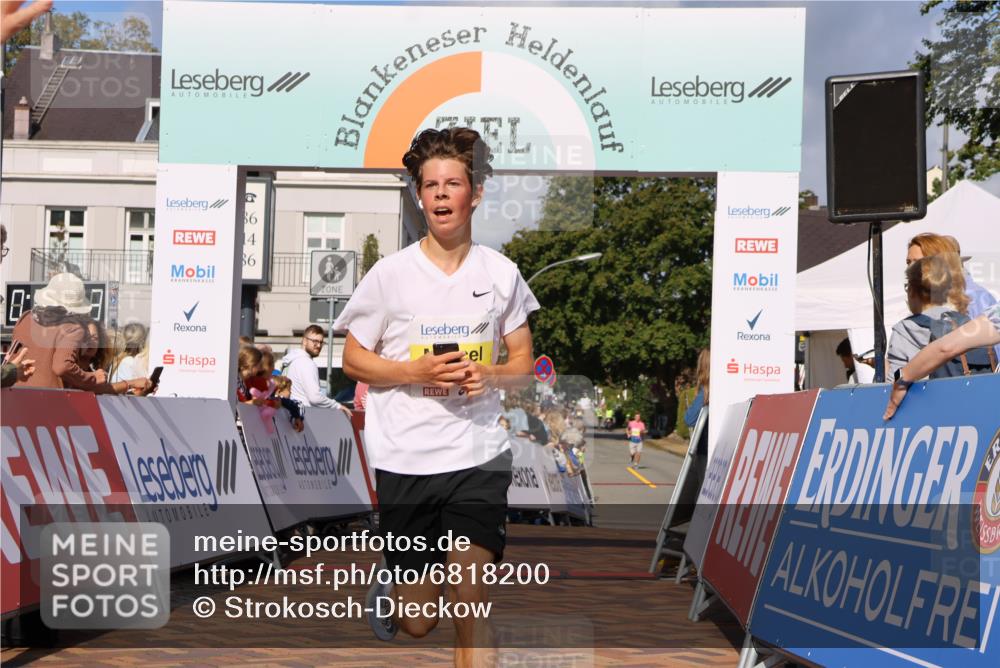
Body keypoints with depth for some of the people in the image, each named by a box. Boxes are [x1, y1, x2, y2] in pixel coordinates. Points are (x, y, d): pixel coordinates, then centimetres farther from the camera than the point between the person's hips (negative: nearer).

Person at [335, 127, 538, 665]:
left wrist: (492, 376, -13)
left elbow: (523, 363, 10)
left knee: (471, 602, -10)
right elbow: (352, 359, 2)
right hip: (405, 459, -1)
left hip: (479, 457, 1)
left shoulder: (501, 273, 3)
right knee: (418, 623, 10)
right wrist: (414, 371, -15)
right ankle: (386, 595, 46)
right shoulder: (389, 273, -4)